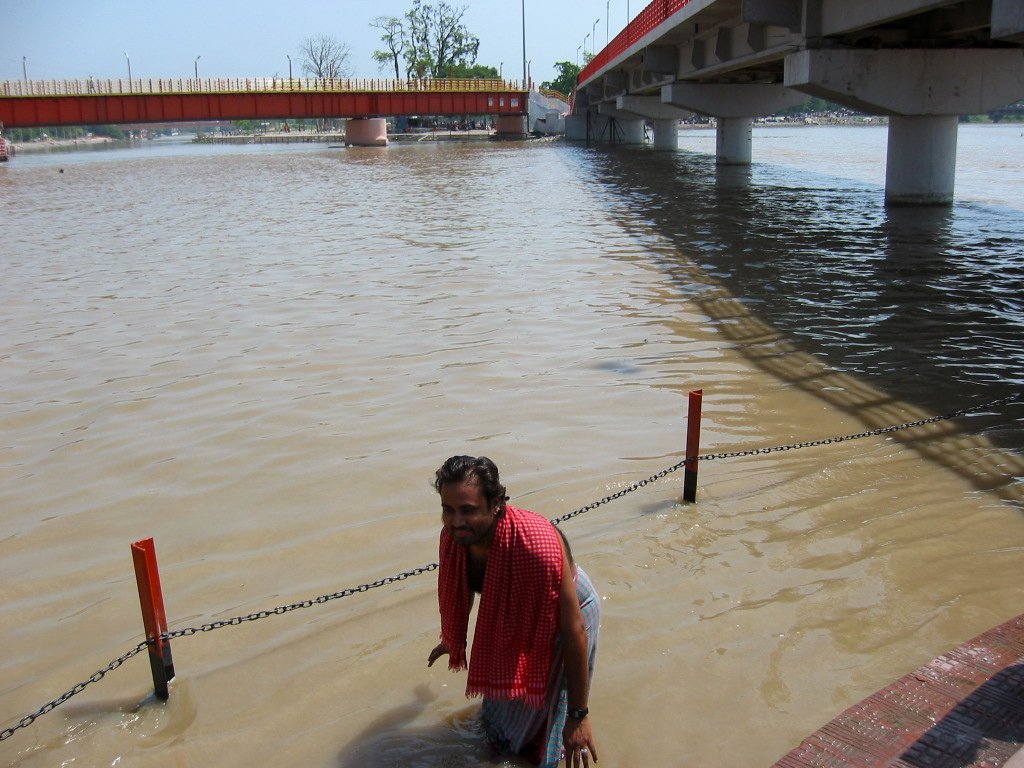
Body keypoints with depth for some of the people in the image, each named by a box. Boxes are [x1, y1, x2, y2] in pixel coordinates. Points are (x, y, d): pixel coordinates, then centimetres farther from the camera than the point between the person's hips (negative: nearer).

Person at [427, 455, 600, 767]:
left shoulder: (538, 546, -45)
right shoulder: (453, 536, -25)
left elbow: (574, 629, -35)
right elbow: (456, 592, 0)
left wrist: (579, 716, -29)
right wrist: (450, 640, 19)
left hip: (562, 615, -6)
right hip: (513, 619, 6)